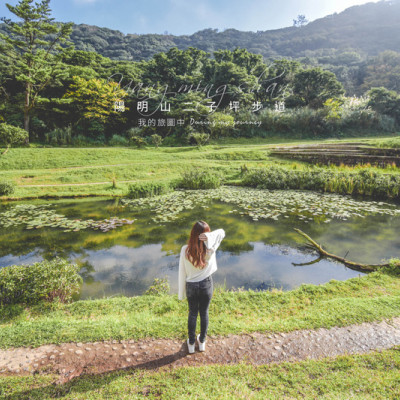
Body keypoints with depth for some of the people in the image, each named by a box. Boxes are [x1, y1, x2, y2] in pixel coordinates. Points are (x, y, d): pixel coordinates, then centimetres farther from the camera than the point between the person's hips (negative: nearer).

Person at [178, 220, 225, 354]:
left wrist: (181, 293, 3)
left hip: (191, 286, 0)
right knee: (204, 313, 21)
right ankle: (202, 342, 41)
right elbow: (221, 232, -5)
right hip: (206, 284, 0)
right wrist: (208, 237, -23)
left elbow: (182, 272, -10)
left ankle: (191, 344, 37)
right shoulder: (210, 248, -20)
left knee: (192, 313, 20)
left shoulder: (185, 250, -19)